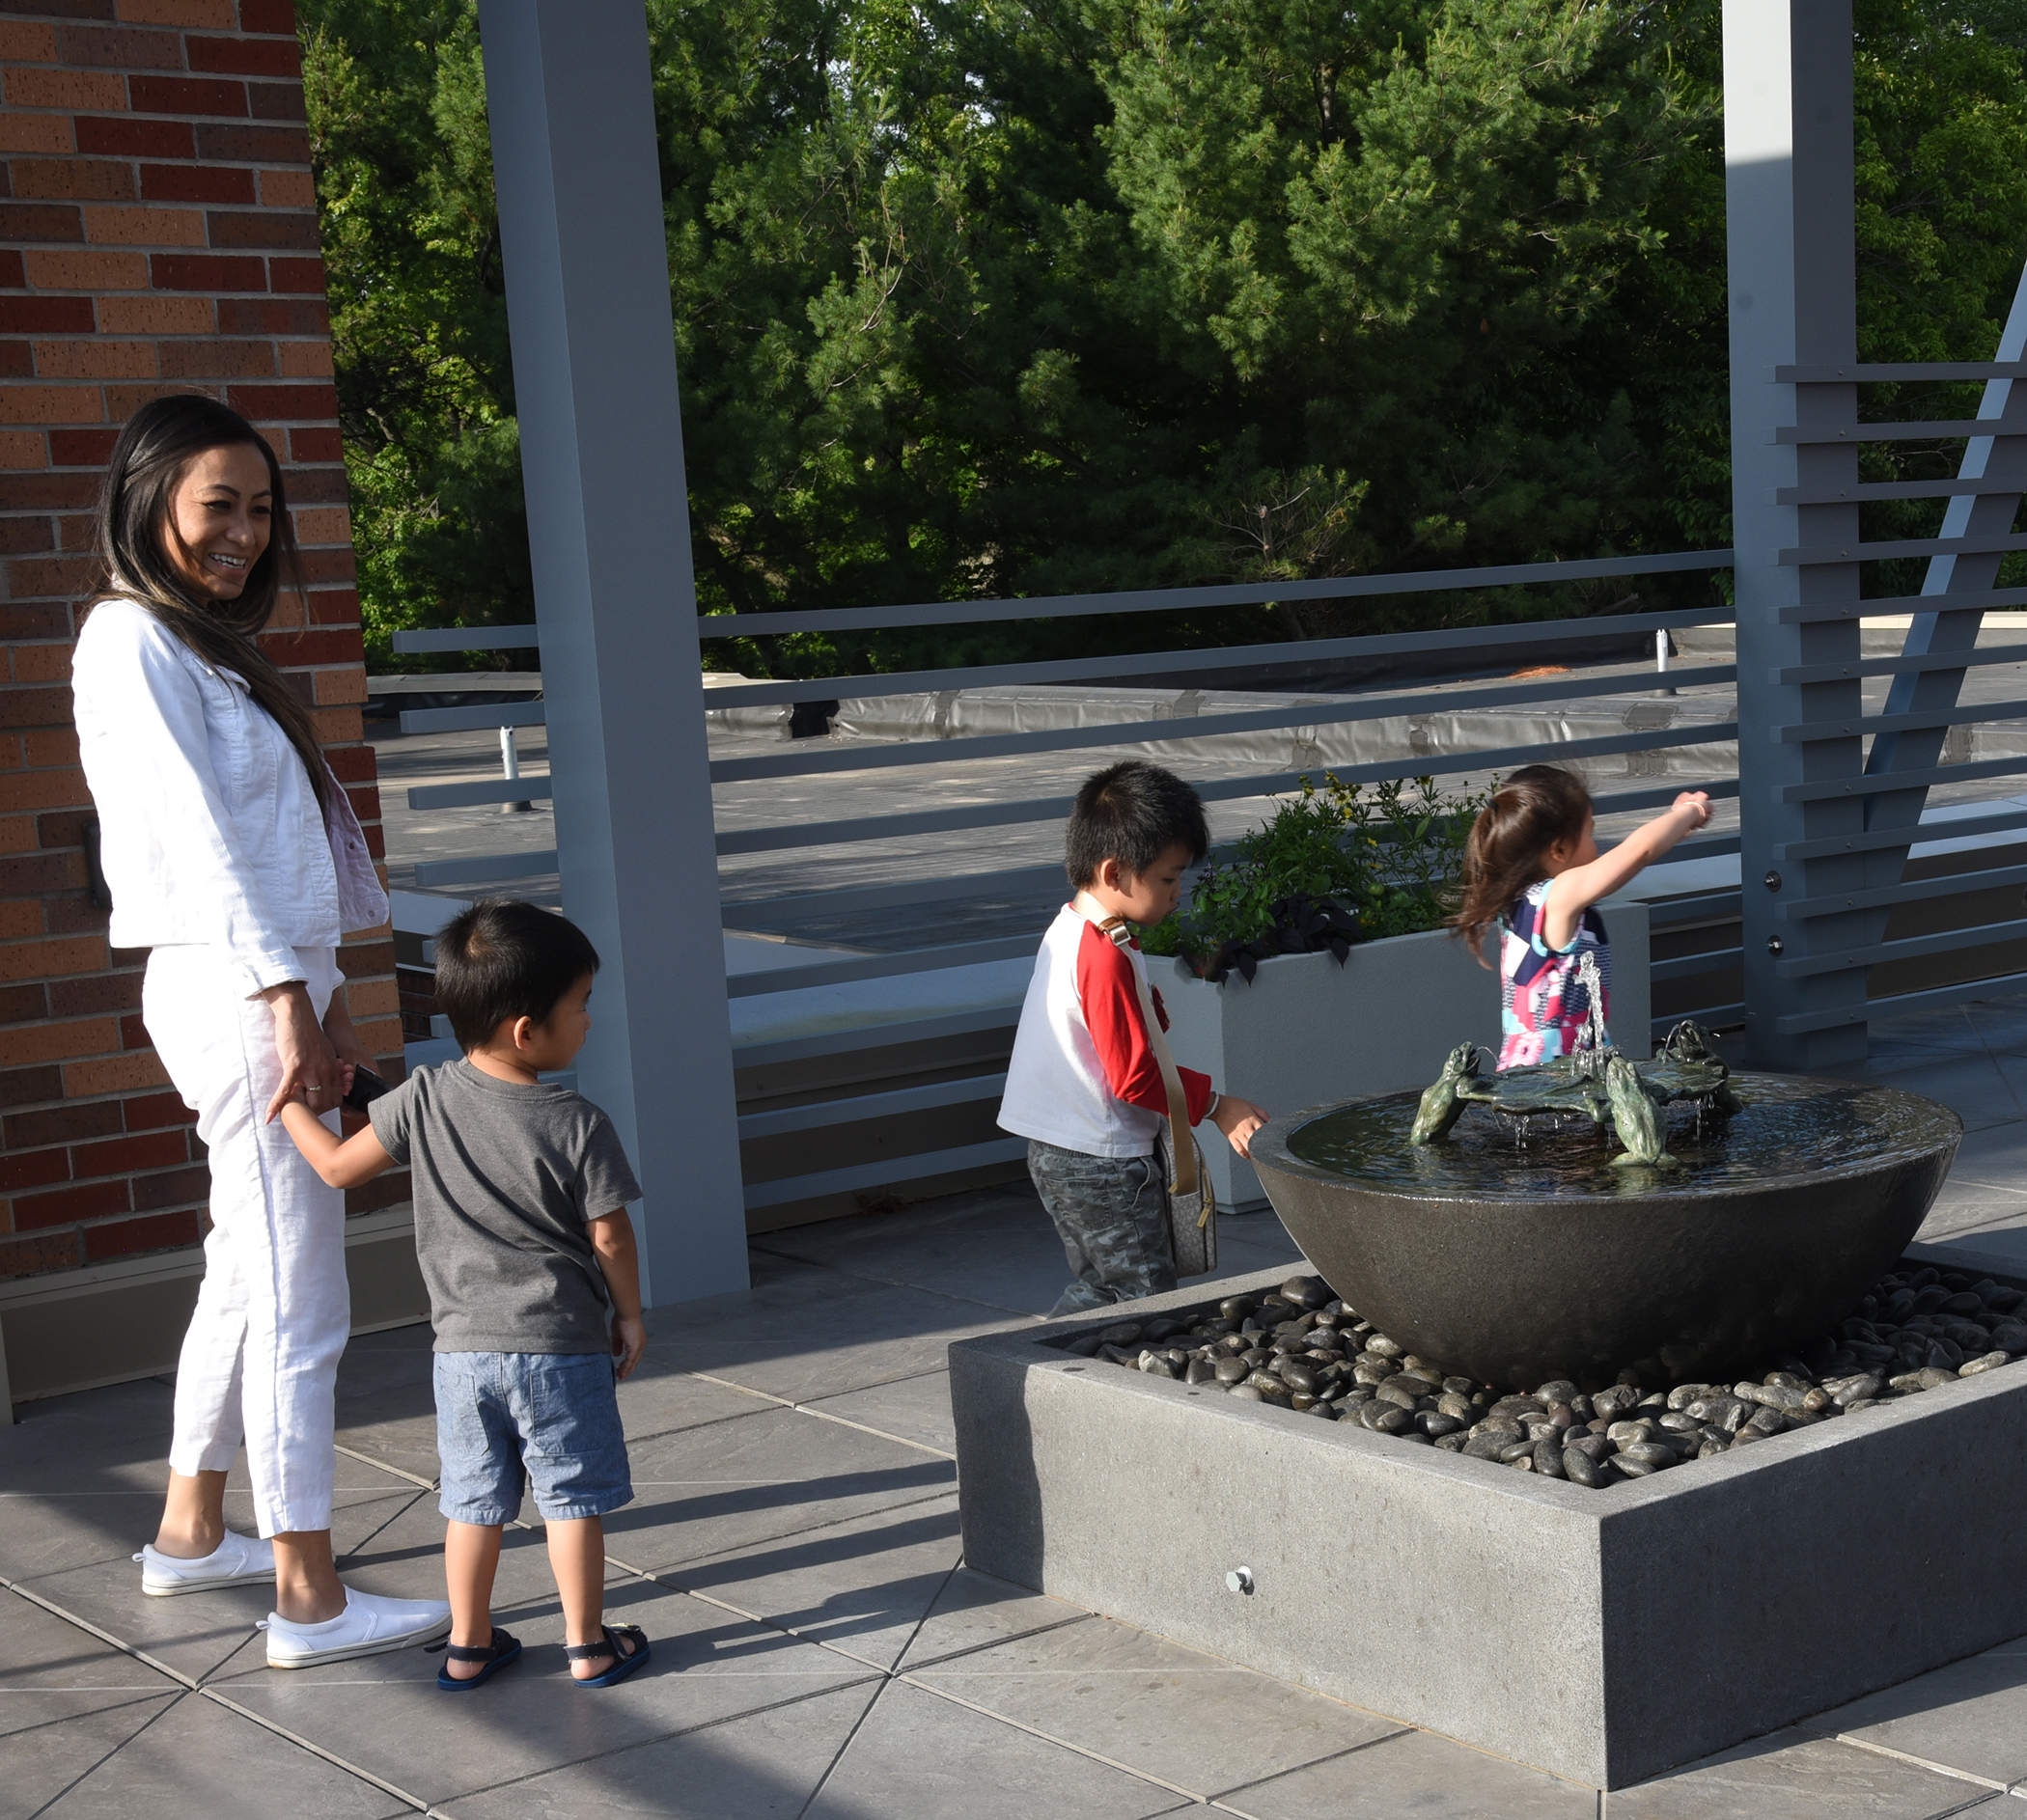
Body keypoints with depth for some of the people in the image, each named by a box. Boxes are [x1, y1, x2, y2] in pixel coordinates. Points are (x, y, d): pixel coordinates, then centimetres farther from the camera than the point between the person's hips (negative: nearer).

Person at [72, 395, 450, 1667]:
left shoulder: (208, 644, 18)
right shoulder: (134, 641, -11)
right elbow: (200, 837, -18)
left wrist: (323, 1003, 14)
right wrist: (290, 1007, -21)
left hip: (275, 984, 10)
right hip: (237, 990, -10)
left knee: (249, 1276, 18)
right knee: (298, 1303, -7)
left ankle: (193, 1532, 31)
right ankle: (310, 1599, 0)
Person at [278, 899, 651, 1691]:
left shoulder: (425, 1098, -7)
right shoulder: (578, 1125, -15)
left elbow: (338, 1166, 1)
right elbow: (611, 1238, -9)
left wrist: (288, 1100, 16)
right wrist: (630, 1314, 8)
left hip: (463, 1343, 4)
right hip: (561, 1342, -3)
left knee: (474, 1499, 16)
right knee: (572, 1497, 9)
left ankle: (468, 1645, 26)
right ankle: (588, 1644, 18)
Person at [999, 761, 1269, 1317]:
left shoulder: (1068, 931, 10)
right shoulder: (1106, 957, -22)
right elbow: (1136, 1076, -20)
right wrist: (1215, 1104, -12)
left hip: (1058, 1152, 10)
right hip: (1104, 1163, -10)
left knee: (1101, 1285, 20)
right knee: (1147, 1298, -3)